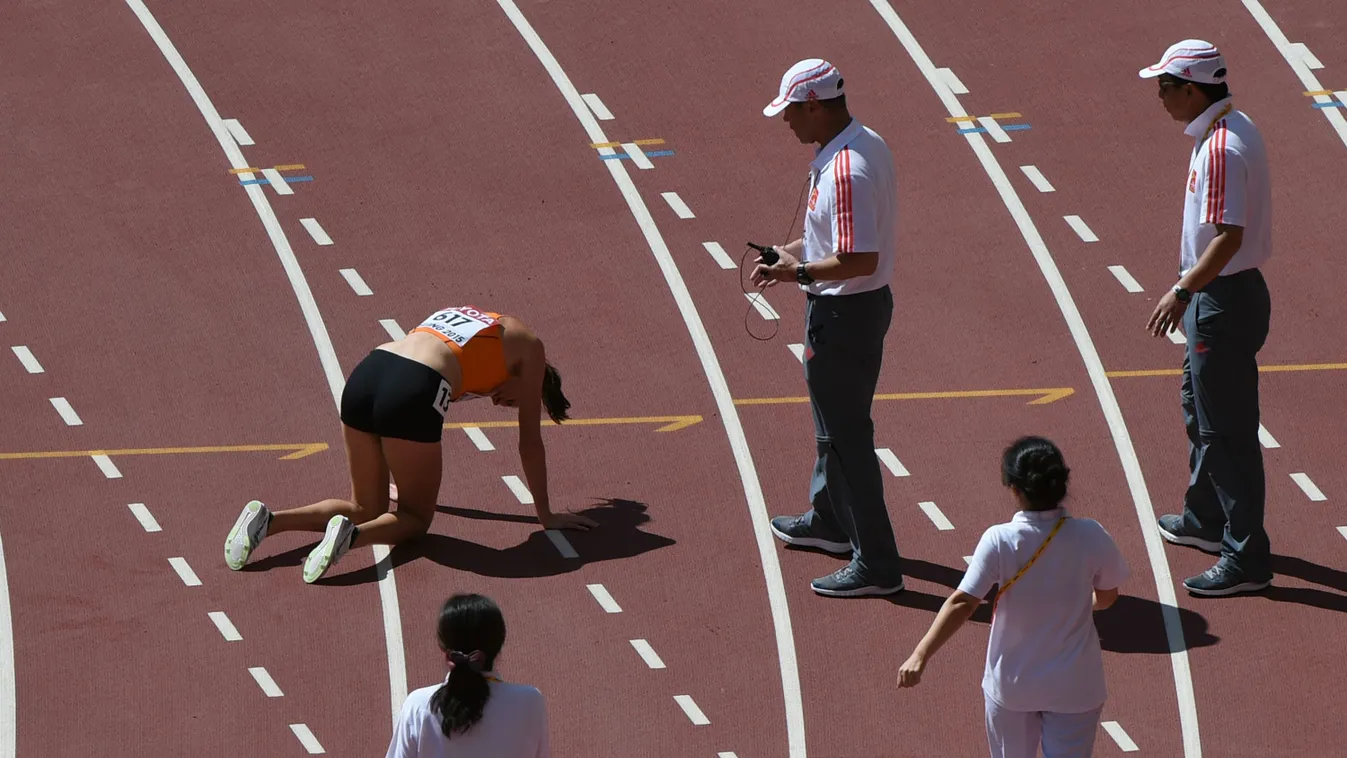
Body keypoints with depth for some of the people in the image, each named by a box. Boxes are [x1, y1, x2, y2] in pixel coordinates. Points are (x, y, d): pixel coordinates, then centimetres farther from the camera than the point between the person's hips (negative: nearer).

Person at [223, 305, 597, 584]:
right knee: (415, 517, 13)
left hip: (364, 376, 6)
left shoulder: (461, 316, 36)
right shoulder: (527, 347, 19)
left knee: (365, 508, 21)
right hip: (412, 393, -6)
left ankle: (268, 520, -1)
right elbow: (530, 442, 21)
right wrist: (546, 516, 31)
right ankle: (351, 534, -17)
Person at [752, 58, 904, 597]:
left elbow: (860, 260, -31)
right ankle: (831, 521, 47)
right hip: (863, 305, 11)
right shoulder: (866, 145, 4)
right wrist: (792, 250, 13)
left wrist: (800, 272, -20)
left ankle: (876, 564, 4)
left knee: (846, 434, -2)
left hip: (843, 312, -11)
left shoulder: (845, 170, -28)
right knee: (833, 422, 27)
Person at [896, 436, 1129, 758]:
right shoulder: (1090, 537, -14)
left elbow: (963, 602, -22)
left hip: (1011, 685, 0)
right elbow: (1107, 597, 2)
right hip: (1074, 688, 0)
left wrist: (921, 655, -19)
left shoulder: (999, 541, -18)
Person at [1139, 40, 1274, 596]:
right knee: (1199, 406, 26)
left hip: (1222, 299, -11)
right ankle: (1206, 519, 42)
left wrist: (1183, 290, -30)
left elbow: (1228, 236, -29)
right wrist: (1190, 286, 23)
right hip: (1220, 294, 11)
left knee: (1226, 429, -5)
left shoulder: (1221, 149, -24)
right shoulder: (1233, 129, 8)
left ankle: (1247, 558, -1)